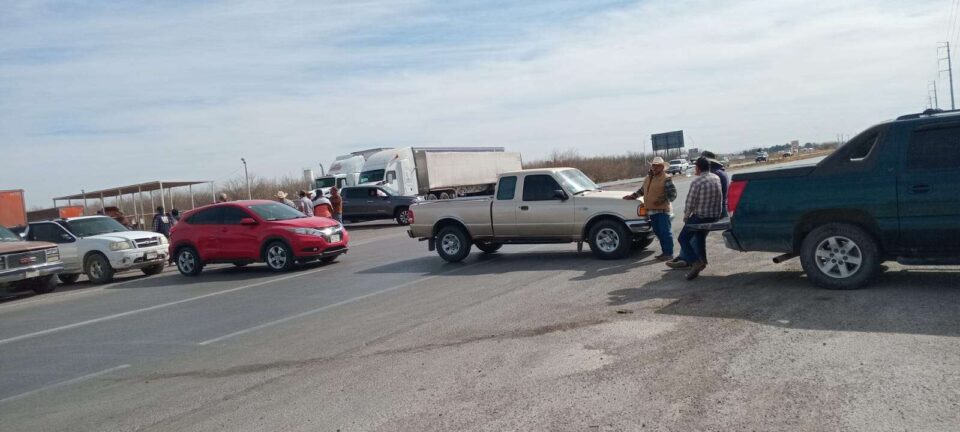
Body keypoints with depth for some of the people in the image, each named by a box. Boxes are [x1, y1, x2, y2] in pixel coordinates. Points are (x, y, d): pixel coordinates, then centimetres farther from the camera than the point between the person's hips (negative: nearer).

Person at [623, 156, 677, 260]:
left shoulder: (666, 178, -5)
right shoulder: (648, 178, 18)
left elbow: (673, 194, -10)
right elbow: (642, 190, 29)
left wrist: (662, 200, -22)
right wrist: (632, 196, 18)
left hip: (662, 210, -8)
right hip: (652, 210, 8)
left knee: (665, 232, -5)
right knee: (658, 232, 11)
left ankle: (669, 253, -1)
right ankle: (664, 252, 20)